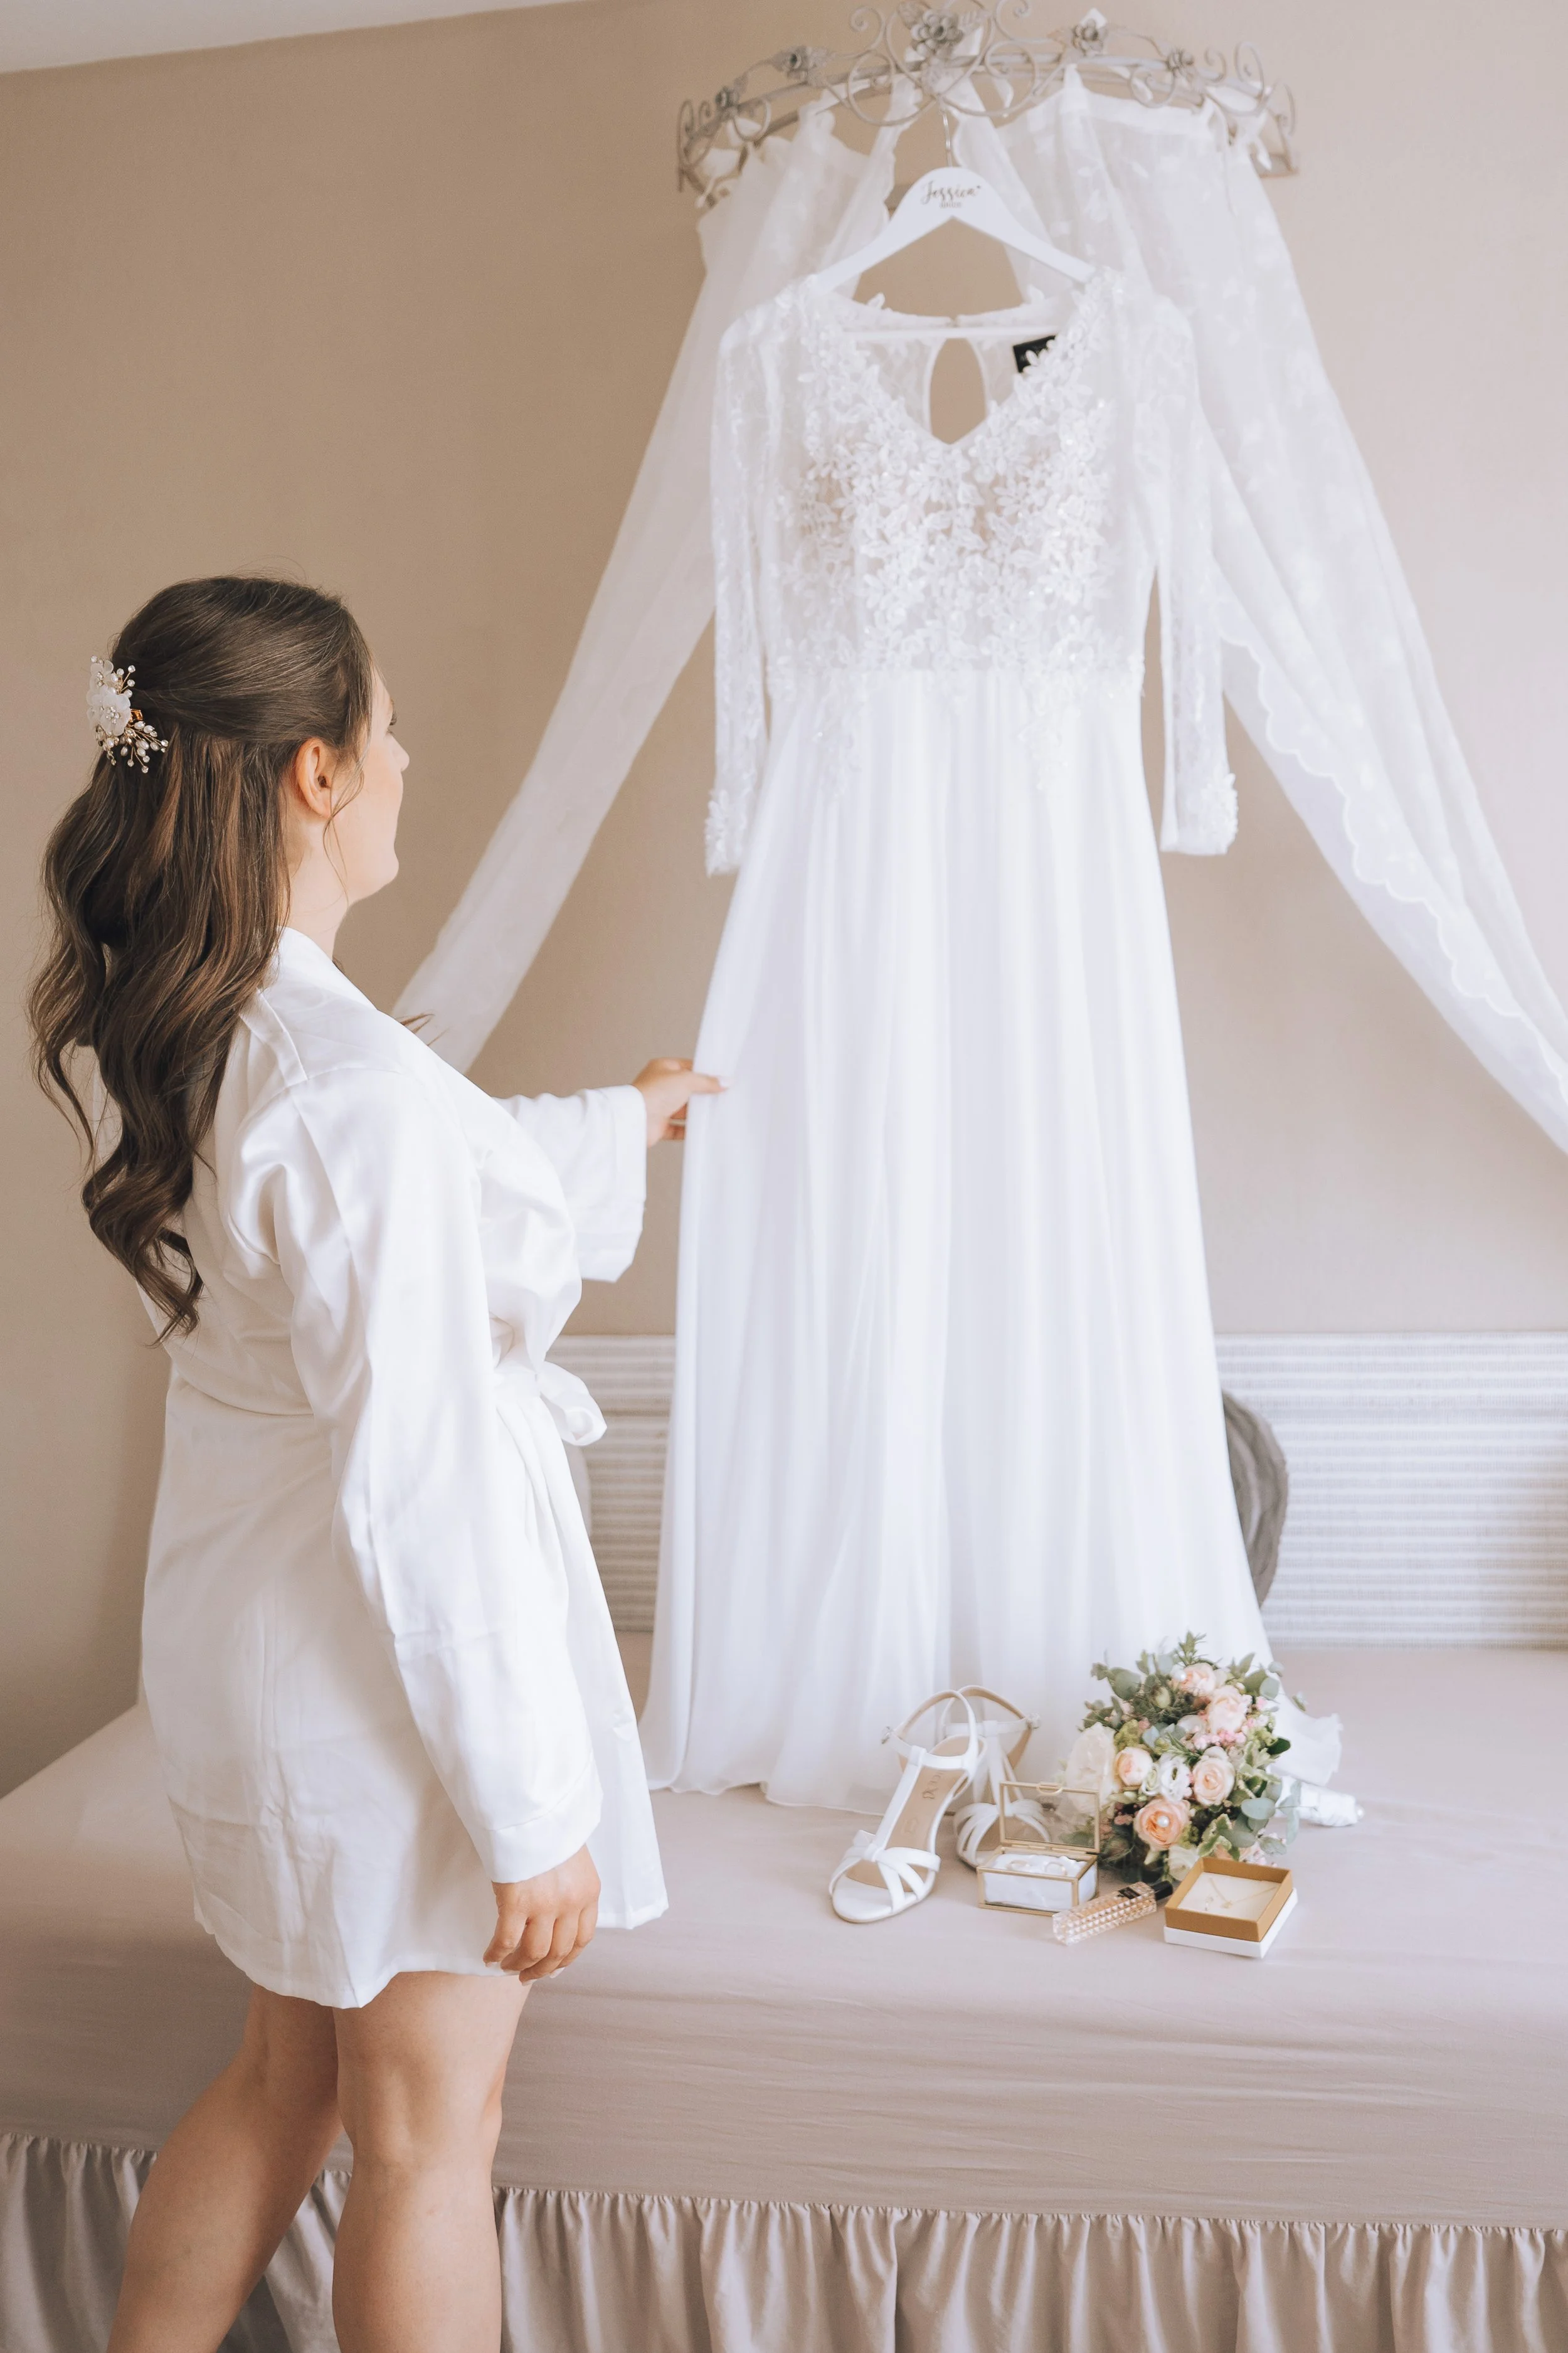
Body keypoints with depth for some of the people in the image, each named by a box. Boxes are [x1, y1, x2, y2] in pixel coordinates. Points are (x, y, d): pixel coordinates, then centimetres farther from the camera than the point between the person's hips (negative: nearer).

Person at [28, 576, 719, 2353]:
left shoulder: (132, 1038, 0)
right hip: (388, 1664, -8)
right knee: (428, 2136, 13)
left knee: (286, 2078, 27)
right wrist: (534, 1812, -17)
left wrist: (617, 1124, 33)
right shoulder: (356, 1086, -28)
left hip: (236, 1622, 9)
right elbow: (421, 1482, -26)